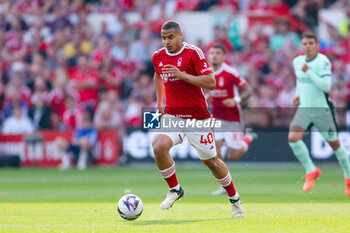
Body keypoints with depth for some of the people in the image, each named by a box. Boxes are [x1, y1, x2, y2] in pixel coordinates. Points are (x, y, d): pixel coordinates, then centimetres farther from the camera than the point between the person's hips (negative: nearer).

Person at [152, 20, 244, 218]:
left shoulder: (194, 53, -12)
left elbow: (211, 83, -18)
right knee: (159, 146, -24)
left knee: (211, 161, 5)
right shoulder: (158, 57, 4)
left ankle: (234, 198, 28)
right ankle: (175, 189, -3)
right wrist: (160, 102, 19)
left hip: (197, 115, -3)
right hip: (172, 115, 3)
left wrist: (182, 75, -26)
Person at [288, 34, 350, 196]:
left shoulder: (323, 62, -14)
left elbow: (326, 86, -24)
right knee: (293, 138, -17)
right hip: (304, 108, 5)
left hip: (322, 109, -5)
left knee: (334, 144, 5)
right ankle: (311, 171, 0)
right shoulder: (297, 62, 6)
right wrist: (298, 95, 10)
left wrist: (309, 71, -27)